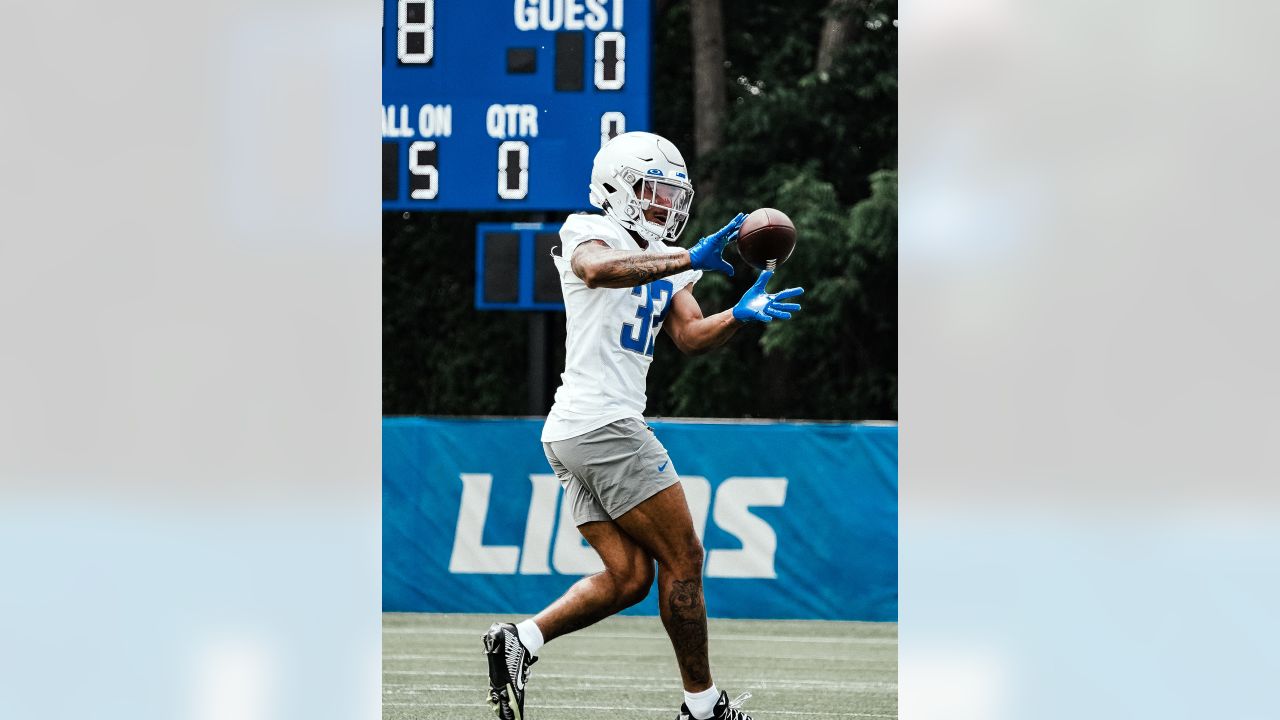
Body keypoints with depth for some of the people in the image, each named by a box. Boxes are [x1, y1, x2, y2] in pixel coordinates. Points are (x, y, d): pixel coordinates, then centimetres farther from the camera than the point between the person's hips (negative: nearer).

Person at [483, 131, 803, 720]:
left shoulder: (664, 263, 21)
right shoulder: (587, 232, -3)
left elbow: (691, 336, 6)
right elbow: (597, 269, -28)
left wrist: (741, 315, -14)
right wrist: (691, 260, -34)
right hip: (605, 424, -9)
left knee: (629, 577, 6)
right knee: (682, 561, -1)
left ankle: (519, 641, -1)